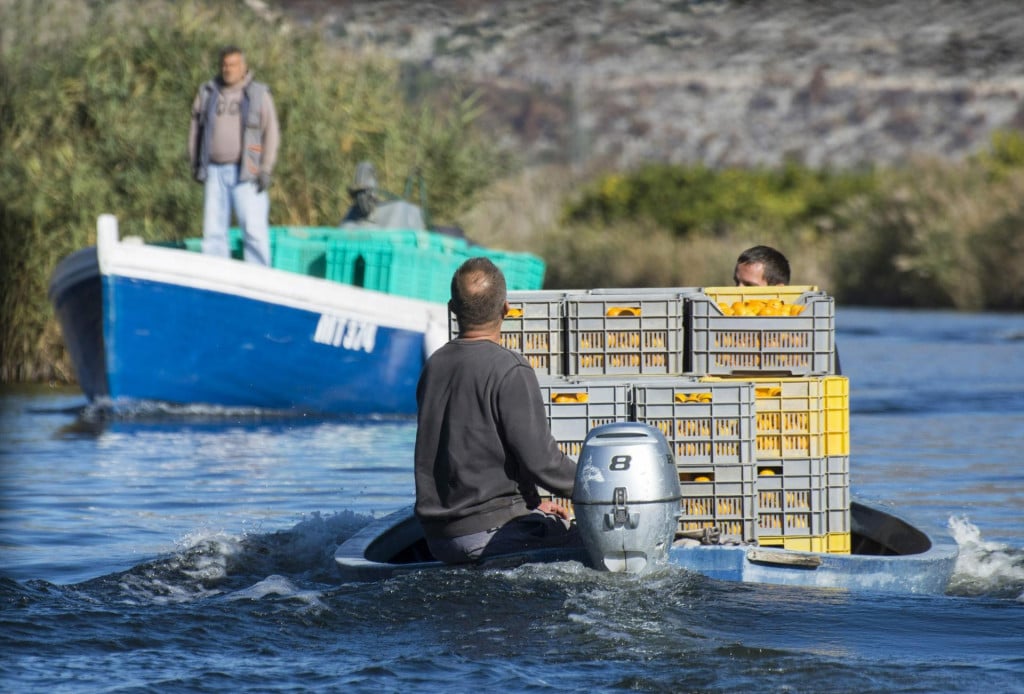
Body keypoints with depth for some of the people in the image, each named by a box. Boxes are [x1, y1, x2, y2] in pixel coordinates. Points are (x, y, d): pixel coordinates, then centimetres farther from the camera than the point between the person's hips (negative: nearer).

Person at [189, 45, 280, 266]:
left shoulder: (259, 94, 2)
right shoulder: (208, 92, 10)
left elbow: (271, 133, 0)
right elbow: (196, 128, 17)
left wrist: (266, 170, -7)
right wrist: (196, 163, 10)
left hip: (246, 173, -3)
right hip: (215, 171, 3)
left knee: (254, 229, -9)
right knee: (213, 230, 3)